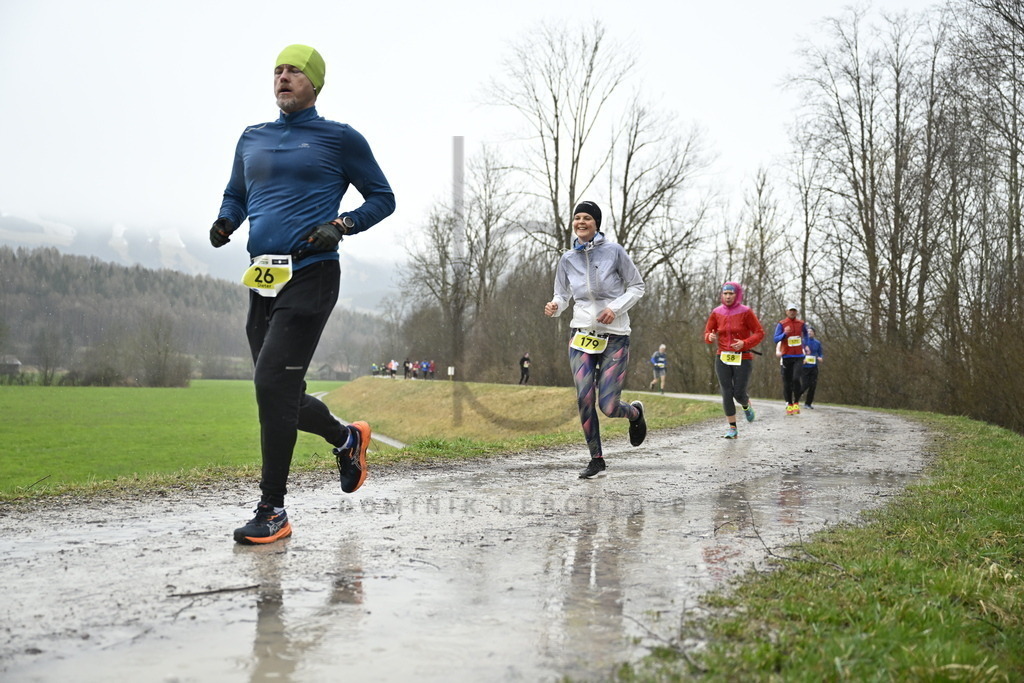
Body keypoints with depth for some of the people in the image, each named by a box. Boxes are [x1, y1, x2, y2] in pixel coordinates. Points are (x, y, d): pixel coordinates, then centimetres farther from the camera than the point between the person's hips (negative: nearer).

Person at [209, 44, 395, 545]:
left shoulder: (339, 139, 2)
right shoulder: (253, 139, 18)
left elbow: (382, 198, 7)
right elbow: (235, 196, 29)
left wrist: (341, 225, -10)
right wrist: (225, 223, 6)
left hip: (310, 277, -6)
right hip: (263, 281, 7)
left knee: (272, 385, -16)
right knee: (280, 396, 10)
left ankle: (272, 511, -6)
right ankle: (347, 438, 39)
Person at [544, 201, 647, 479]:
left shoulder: (614, 251, -5)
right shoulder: (568, 259, 5)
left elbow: (637, 286, 2)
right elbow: (562, 295, 14)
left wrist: (615, 307, -14)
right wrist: (554, 307, -9)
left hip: (615, 337, -3)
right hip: (581, 334, 3)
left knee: (608, 407, -8)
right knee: (584, 399, -9)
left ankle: (635, 412, 29)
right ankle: (596, 460, 7)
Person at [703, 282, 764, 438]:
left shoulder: (745, 312, -7)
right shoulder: (717, 313, 2)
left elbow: (759, 333, -4)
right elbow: (707, 333, 8)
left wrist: (744, 343, -20)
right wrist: (710, 337, -16)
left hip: (742, 359, -2)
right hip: (722, 359, 2)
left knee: (739, 393, -3)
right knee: (727, 393, -4)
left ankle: (746, 406, 35)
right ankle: (732, 428, 6)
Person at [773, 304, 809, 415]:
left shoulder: (801, 323, 8)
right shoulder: (781, 324, -1)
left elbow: (805, 334, 28)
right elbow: (776, 339, -8)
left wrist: (805, 345, 18)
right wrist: (784, 333, -23)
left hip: (798, 356, 1)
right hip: (786, 356, 0)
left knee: (796, 379, -16)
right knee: (787, 381, 2)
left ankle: (796, 403, -3)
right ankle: (789, 404, 15)